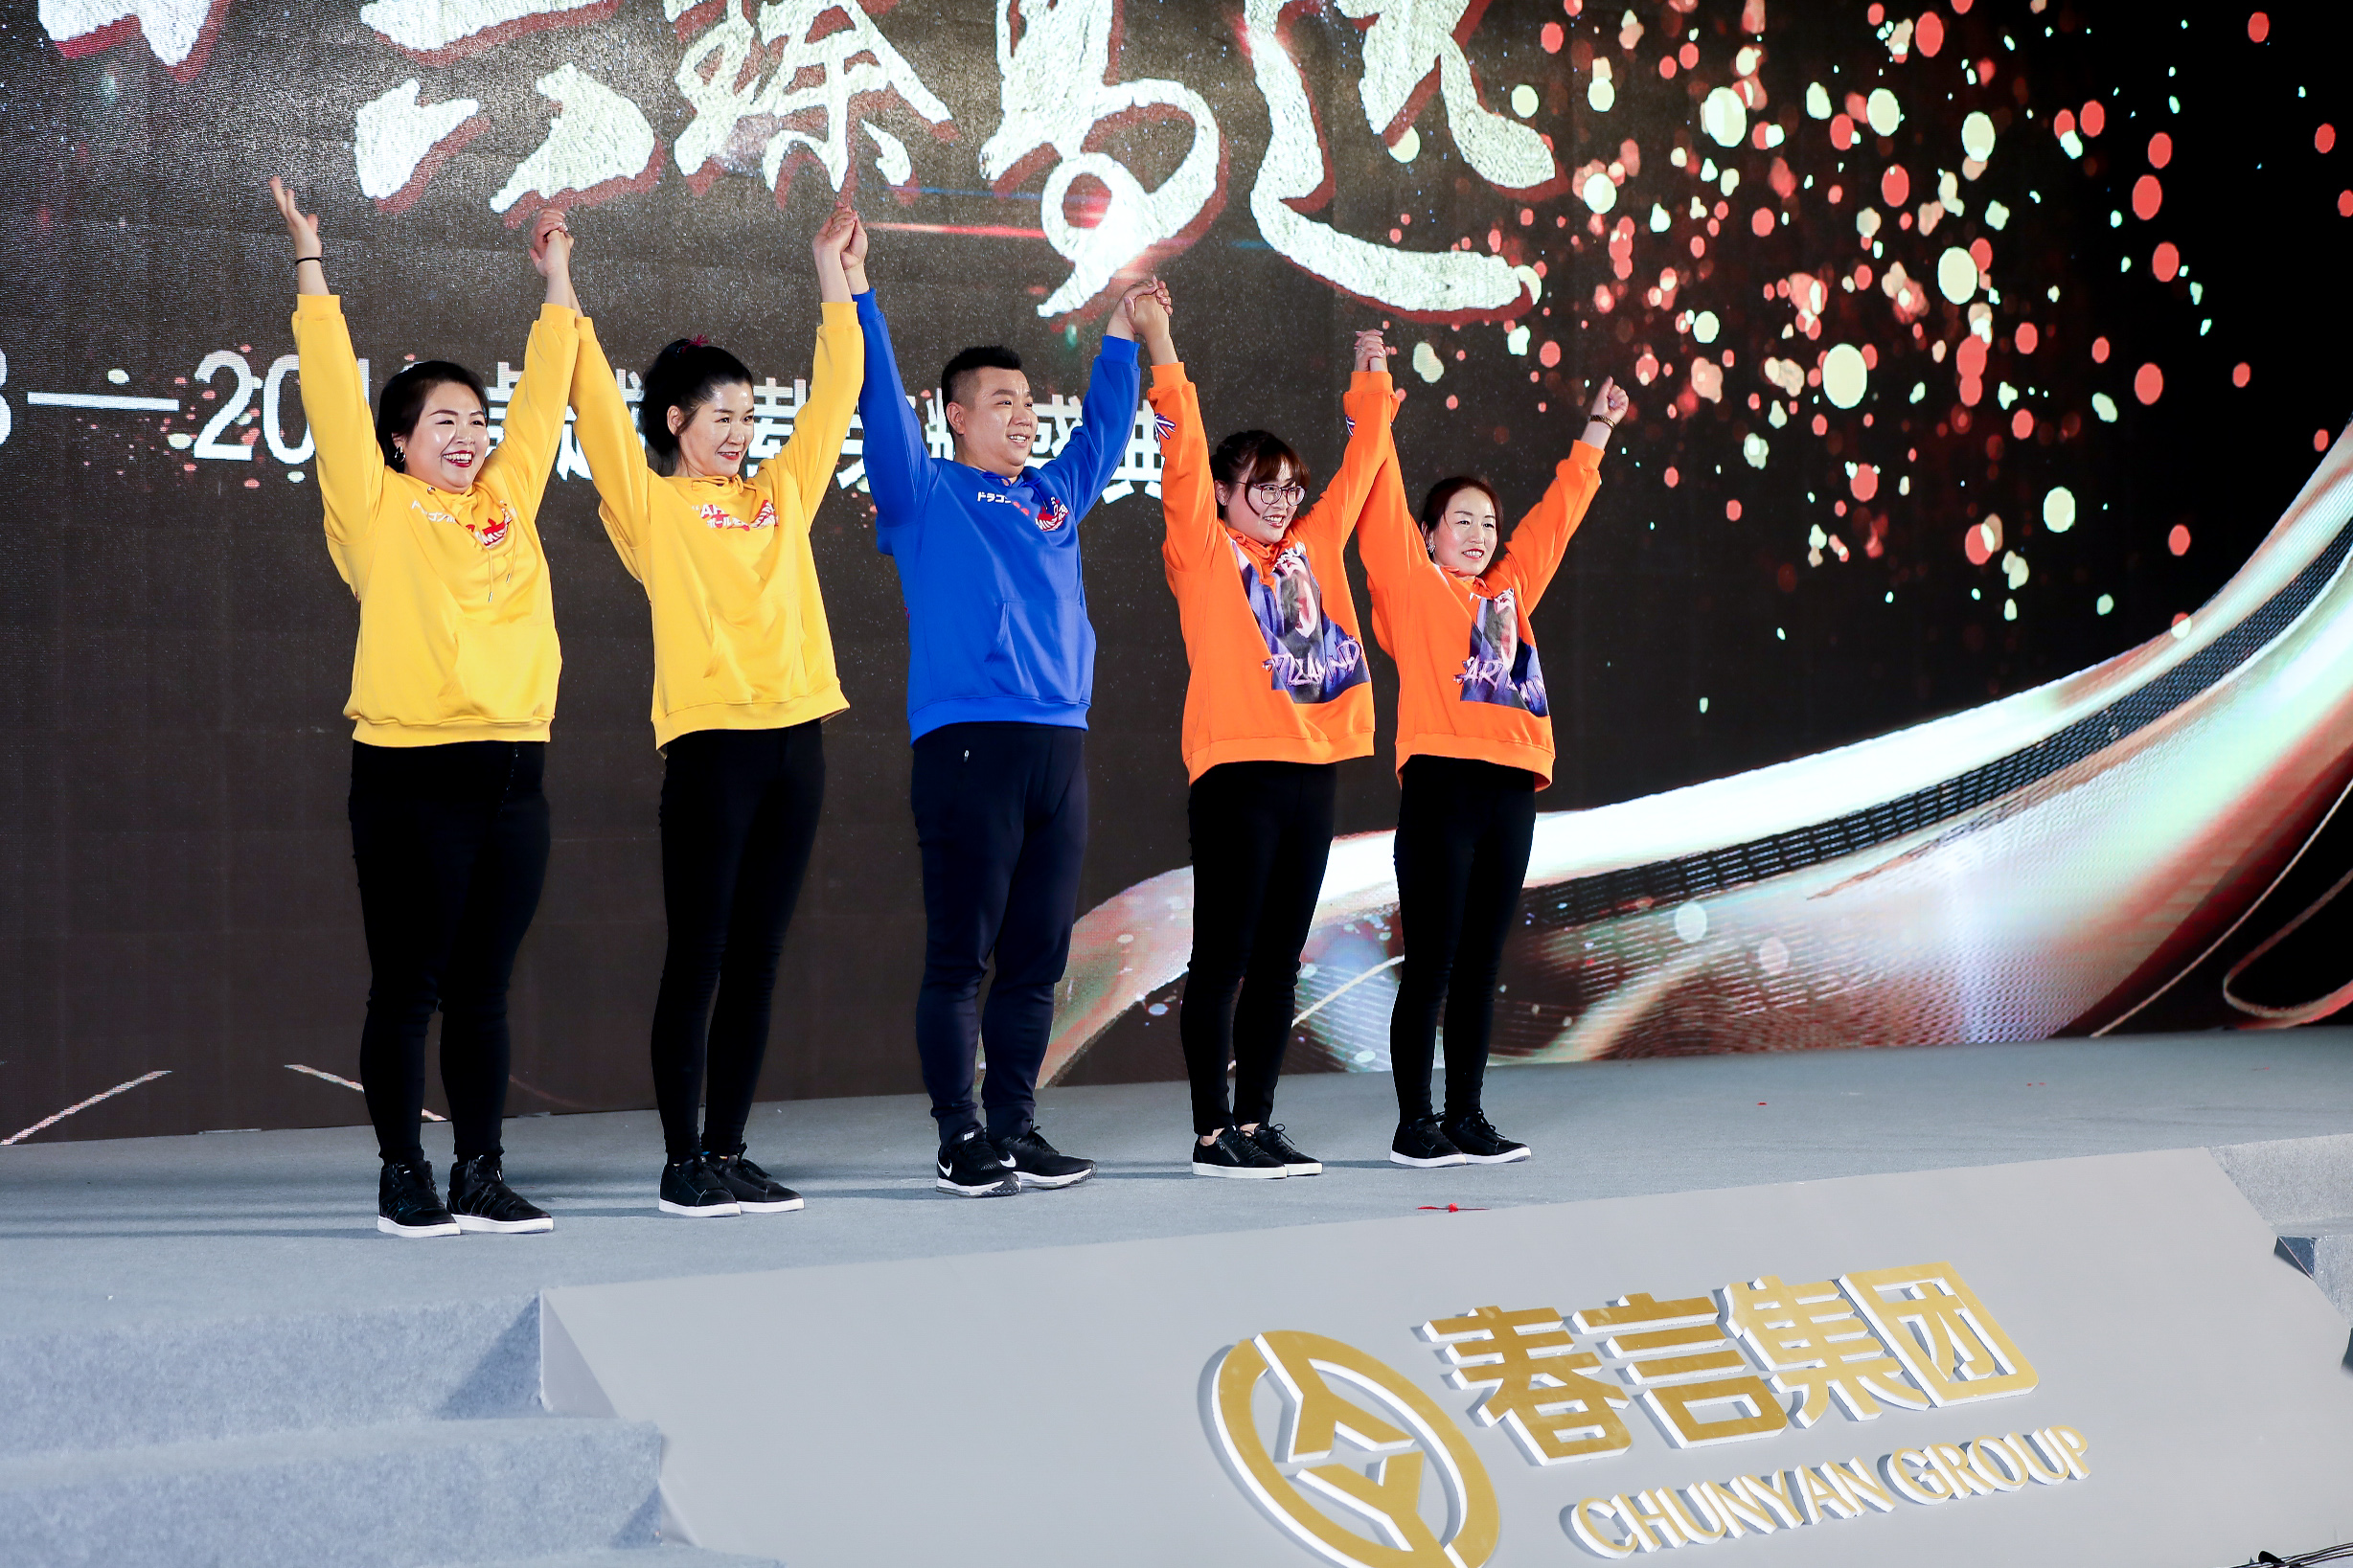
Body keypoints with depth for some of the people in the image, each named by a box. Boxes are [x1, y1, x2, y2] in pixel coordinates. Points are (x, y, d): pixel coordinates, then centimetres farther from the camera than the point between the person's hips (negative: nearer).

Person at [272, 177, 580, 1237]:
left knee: (483, 989, 9)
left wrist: (557, 279, 24)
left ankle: (480, 1177, 13)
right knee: (407, 987, 0)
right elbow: (333, 389, -2)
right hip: (412, 772, -5)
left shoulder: (508, 499, 14)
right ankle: (403, 1180, 7)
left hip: (511, 770, 5)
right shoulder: (379, 507, 2)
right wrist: (310, 265, -2)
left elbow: (545, 390, 21)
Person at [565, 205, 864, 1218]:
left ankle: (730, 1152, 13)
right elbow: (598, 406, -6)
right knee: (697, 959, -2)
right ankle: (683, 1163, 3)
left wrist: (832, 271, 18)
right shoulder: (652, 505, 3)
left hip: (795, 740, 5)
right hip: (711, 743, -5)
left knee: (756, 958, 8)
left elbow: (836, 389, 18)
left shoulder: (781, 495, 16)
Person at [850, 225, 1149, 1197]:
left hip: (1059, 744, 6)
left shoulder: (1055, 496, 20)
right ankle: (960, 1139, -1)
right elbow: (882, 405, -5)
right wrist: (854, 297, -10)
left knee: (1036, 959, 7)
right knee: (960, 955, -4)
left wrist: (1121, 341, 38)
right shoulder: (926, 494, 5)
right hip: (967, 742, -6)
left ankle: (1015, 1129, 13)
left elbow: (1105, 428, 35)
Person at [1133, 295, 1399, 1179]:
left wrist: (1371, 386, 26)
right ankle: (1213, 1134, -1)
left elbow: (1361, 470, 25)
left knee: (1278, 962, 9)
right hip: (1237, 768, -6)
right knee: (1224, 957, -3)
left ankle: (1256, 1122, 14)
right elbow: (1184, 458, -9)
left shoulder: (1310, 549, 16)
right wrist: (1161, 353, -15)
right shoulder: (1204, 552, 1)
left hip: (1313, 769, 6)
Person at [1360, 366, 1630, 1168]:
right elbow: (1383, 505, -3)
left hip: (1512, 787, 6)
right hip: (1441, 780, -6)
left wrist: (1596, 432, 36)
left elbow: (1556, 516, 30)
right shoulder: (1413, 587, 5)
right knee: (1430, 965, -4)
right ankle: (1415, 1124, 0)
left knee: (1480, 966, 9)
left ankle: (1466, 1117, 13)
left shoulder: (1508, 591, 20)